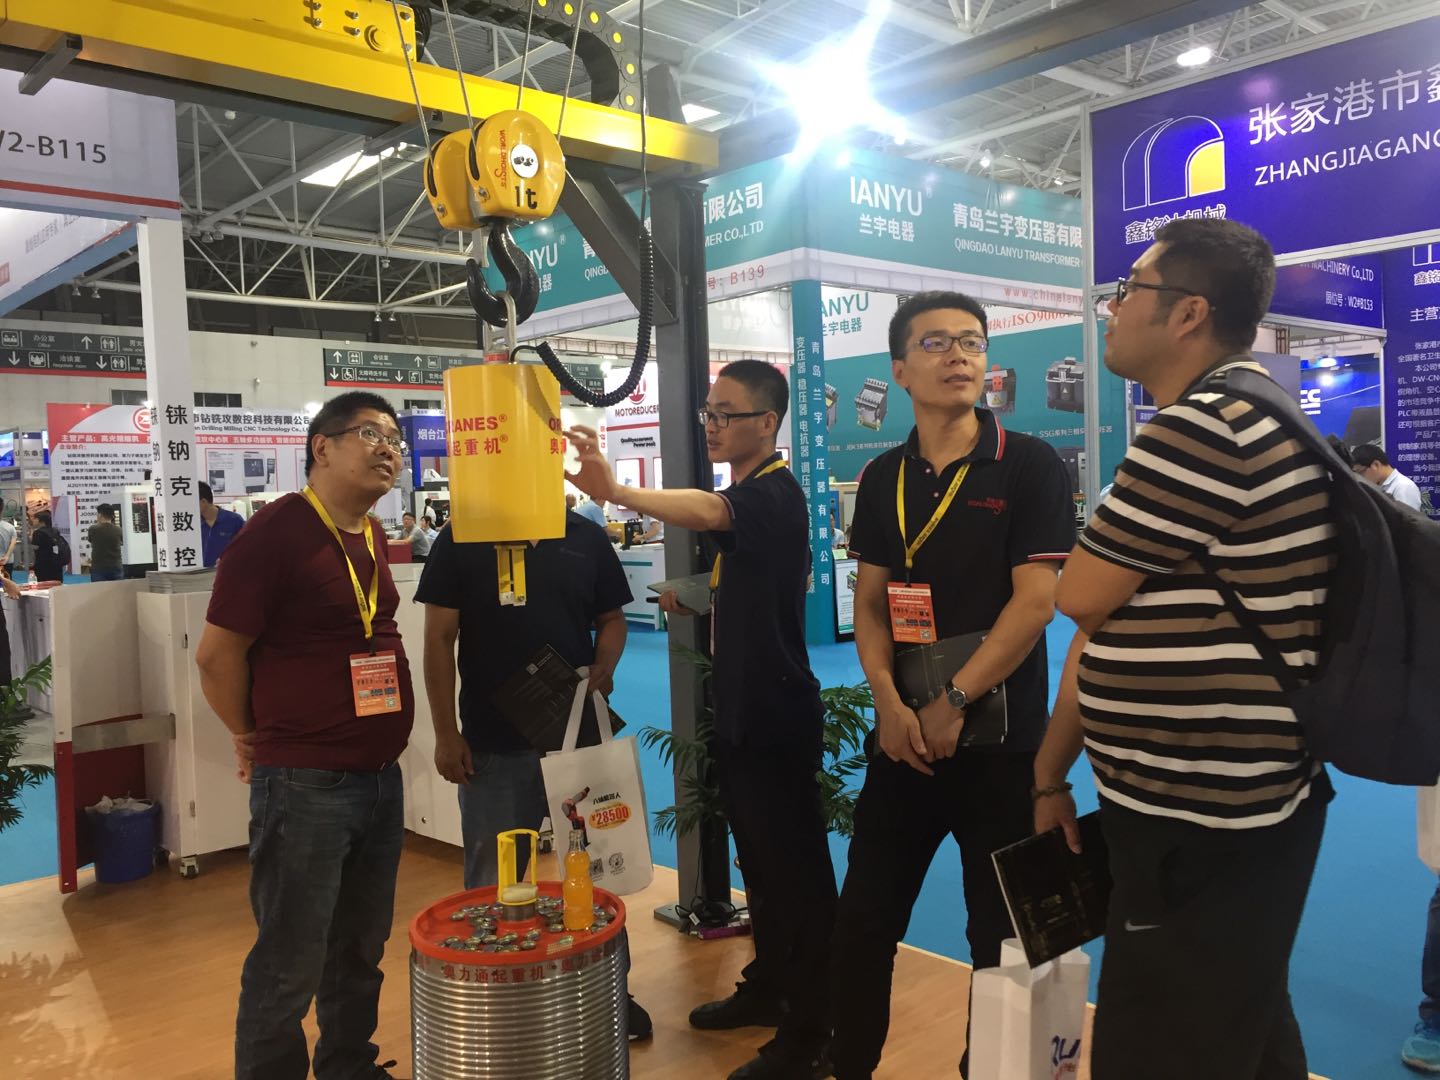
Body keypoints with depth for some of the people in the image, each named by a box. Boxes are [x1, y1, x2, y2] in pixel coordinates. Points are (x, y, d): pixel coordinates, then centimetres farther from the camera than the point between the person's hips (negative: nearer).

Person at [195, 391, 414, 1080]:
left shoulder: (372, 536, 10)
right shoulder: (275, 532, -14)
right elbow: (217, 655, -11)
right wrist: (256, 740, 2)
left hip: (380, 778, 8)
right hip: (303, 787, -7)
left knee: (361, 949, 20)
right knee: (290, 966, 4)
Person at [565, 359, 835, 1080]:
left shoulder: (776, 494, -17)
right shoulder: (742, 494, 13)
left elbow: (709, 512, -40)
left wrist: (616, 491, -53)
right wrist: (691, 601, 8)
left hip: (777, 713, -10)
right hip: (738, 708, 10)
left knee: (796, 868, -1)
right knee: (759, 860, 20)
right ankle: (767, 988, 36)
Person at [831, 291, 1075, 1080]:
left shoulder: (1030, 466, -6)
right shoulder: (883, 478, 7)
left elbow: (1036, 601, -12)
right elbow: (870, 602, 7)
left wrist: (953, 702, -13)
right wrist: (888, 700, -9)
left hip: (1001, 739, -3)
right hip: (903, 736, 4)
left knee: (1000, 933, 10)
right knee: (862, 920, 10)